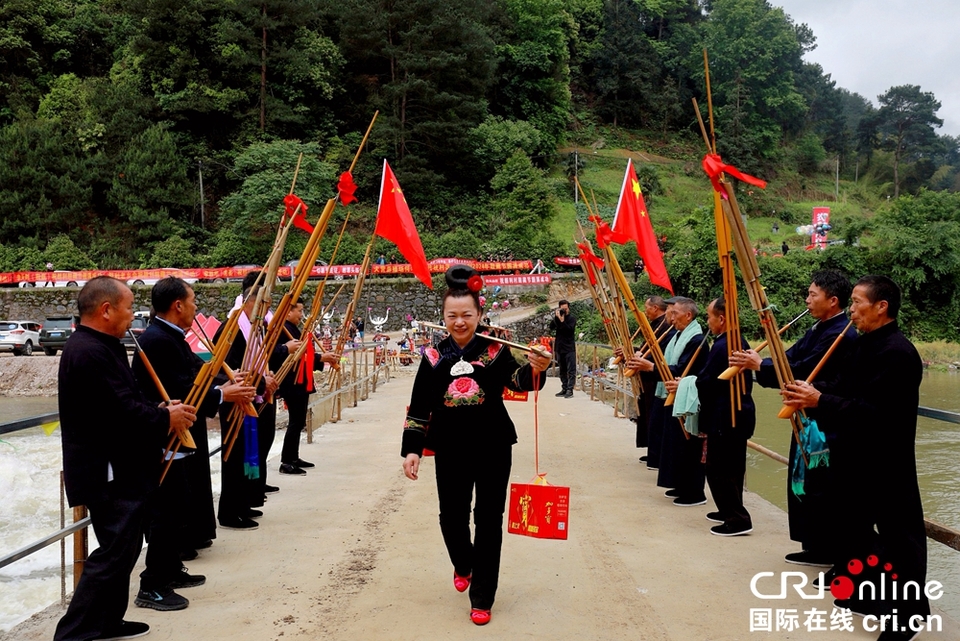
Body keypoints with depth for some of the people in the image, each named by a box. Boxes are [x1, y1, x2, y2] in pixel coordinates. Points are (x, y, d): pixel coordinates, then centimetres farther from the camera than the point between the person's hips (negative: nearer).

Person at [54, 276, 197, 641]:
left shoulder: (99, 347, 13)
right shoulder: (89, 352, -22)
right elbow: (122, 411, -26)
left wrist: (159, 410, 2)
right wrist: (166, 418, -12)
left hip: (119, 471, 11)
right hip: (109, 474, -11)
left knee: (123, 547, 20)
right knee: (114, 553, -6)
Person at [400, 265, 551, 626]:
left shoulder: (495, 350, -5)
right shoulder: (434, 357, 0)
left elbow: (518, 380, -20)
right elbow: (419, 407, 3)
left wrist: (535, 369, -41)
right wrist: (412, 448, -3)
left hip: (492, 448, -2)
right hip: (450, 450, 2)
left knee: (488, 522, 3)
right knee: (452, 518, 9)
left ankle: (482, 599, 17)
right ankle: (463, 565, 42)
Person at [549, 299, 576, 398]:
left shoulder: (572, 318, -2)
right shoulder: (557, 317, 11)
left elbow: (570, 329, -16)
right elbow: (551, 327, -3)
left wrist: (562, 320, -21)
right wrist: (556, 317, -12)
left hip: (569, 348, -5)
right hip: (559, 347, 5)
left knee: (571, 370, -7)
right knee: (562, 370, 10)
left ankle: (570, 390, -9)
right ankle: (564, 389, 16)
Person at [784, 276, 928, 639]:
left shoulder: (897, 353, -22)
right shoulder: (865, 344, 10)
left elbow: (873, 409, -27)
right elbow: (843, 387, 11)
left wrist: (820, 400, -24)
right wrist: (811, 389, -7)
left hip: (886, 464, -10)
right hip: (855, 457, 10)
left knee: (898, 535, 2)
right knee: (852, 524, 20)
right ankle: (863, 593, 37)